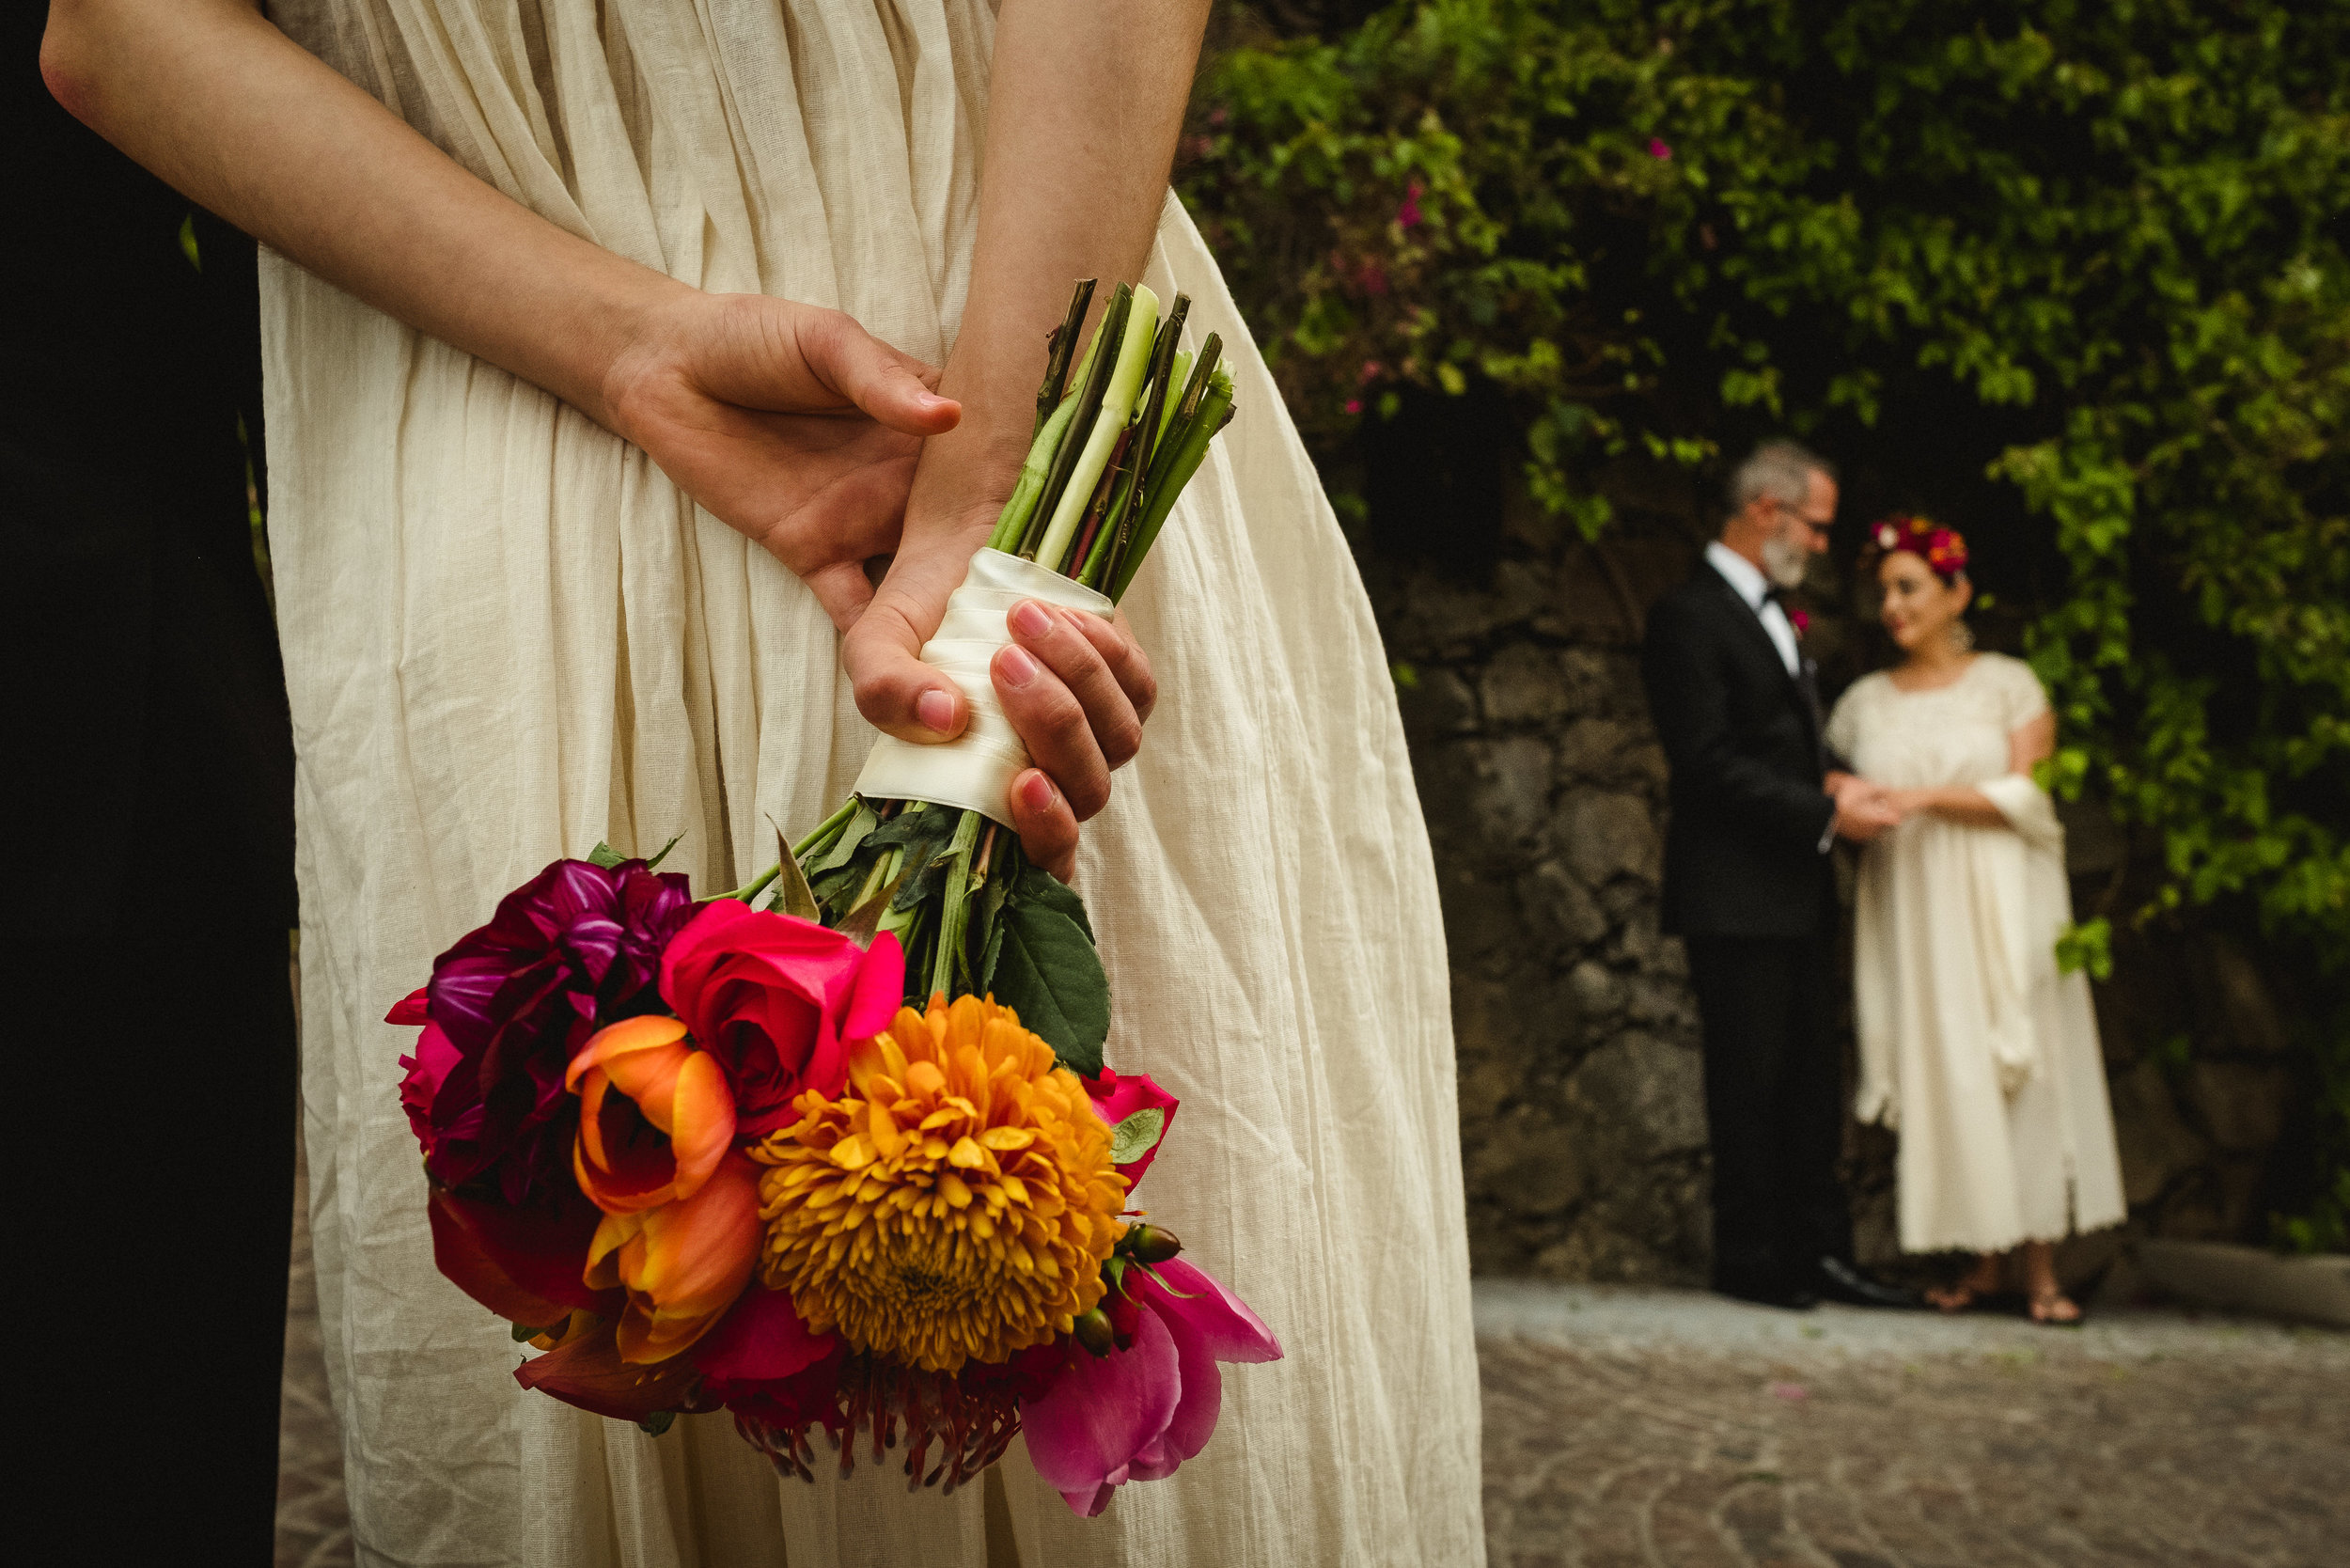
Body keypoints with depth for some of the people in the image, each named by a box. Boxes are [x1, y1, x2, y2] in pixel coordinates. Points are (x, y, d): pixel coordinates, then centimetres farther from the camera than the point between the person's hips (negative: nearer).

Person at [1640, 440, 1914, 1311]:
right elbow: (1708, 763, -19)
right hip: (1735, 894, -9)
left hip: (1796, 890, 9)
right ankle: (1750, 1257, 10)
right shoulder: (1688, 617, -12)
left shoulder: (1774, 612, 18)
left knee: (1810, 1077, 11)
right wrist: (1823, 813, -18)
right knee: (1749, 1079, -1)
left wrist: (1834, 787, 3)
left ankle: (1817, 1248, 18)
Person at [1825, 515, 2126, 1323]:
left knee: (2019, 1072, -5)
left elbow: (2028, 796, -5)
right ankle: (1978, 1263, 5)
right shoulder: (1864, 701, 11)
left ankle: (2040, 1271, -1)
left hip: (1997, 911, -2)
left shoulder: (2009, 684, 4)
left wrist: (1925, 798, -16)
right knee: (1939, 1079, -2)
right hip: (1908, 914, 2)